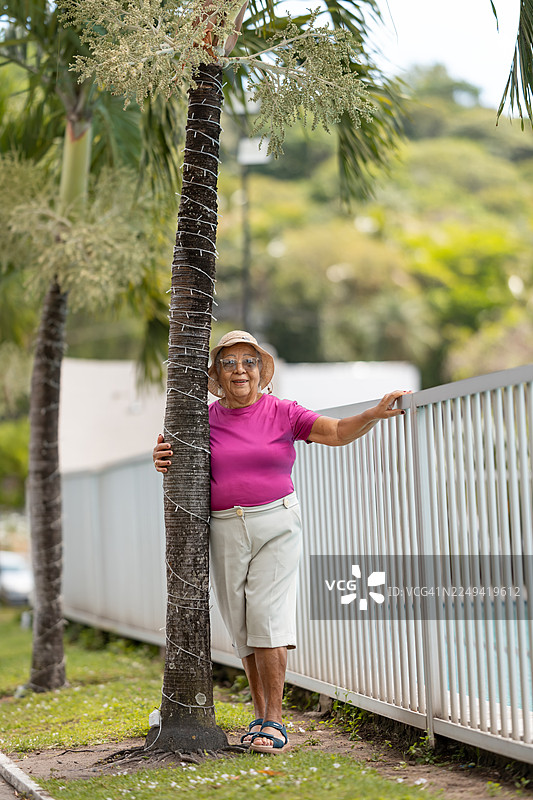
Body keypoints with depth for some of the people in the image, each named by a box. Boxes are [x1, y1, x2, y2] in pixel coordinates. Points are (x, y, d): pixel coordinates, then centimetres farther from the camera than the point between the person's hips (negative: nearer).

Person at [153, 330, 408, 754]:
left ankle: (274, 721, -10)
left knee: (266, 615, -13)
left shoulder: (282, 413, 3)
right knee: (242, 624, 4)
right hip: (225, 529, 3)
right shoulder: (206, 420, 8)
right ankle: (261, 715, 14)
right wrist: (164, 462, -11)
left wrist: (375, 413, -23)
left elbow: (338, 432, -5)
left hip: (276, 524, -3)